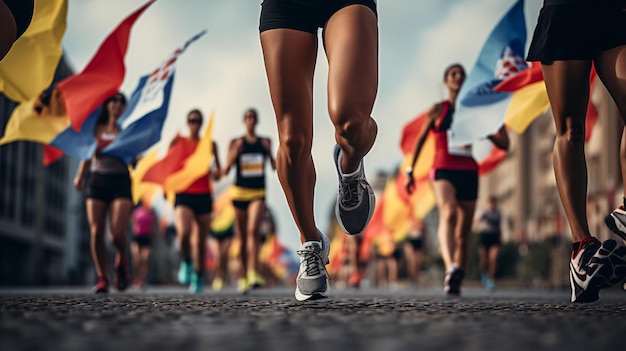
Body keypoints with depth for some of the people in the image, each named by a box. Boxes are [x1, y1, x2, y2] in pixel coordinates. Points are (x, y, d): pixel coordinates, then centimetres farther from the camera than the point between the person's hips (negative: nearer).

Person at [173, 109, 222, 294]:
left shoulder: (210, 144, 10)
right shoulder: (177, 142, 6)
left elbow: (217, 171, 14)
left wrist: (216, 172, -9)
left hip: (204, 196, 2)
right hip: (183, 196, -2)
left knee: (200, 240, 4)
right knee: (183, 232, -26)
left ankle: (198, 277, 21)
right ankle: (186, 262, 3)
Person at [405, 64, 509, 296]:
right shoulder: (438, 110, 8)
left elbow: (504, 144, 13)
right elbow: (420, 140, 15)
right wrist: (410, 170, 12)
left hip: (468, 173, 4)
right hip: (443, 170, -4)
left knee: (463, 235, 4)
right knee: (448, 213, -32)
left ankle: (455, 283, 16)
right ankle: (451, 268, -53)